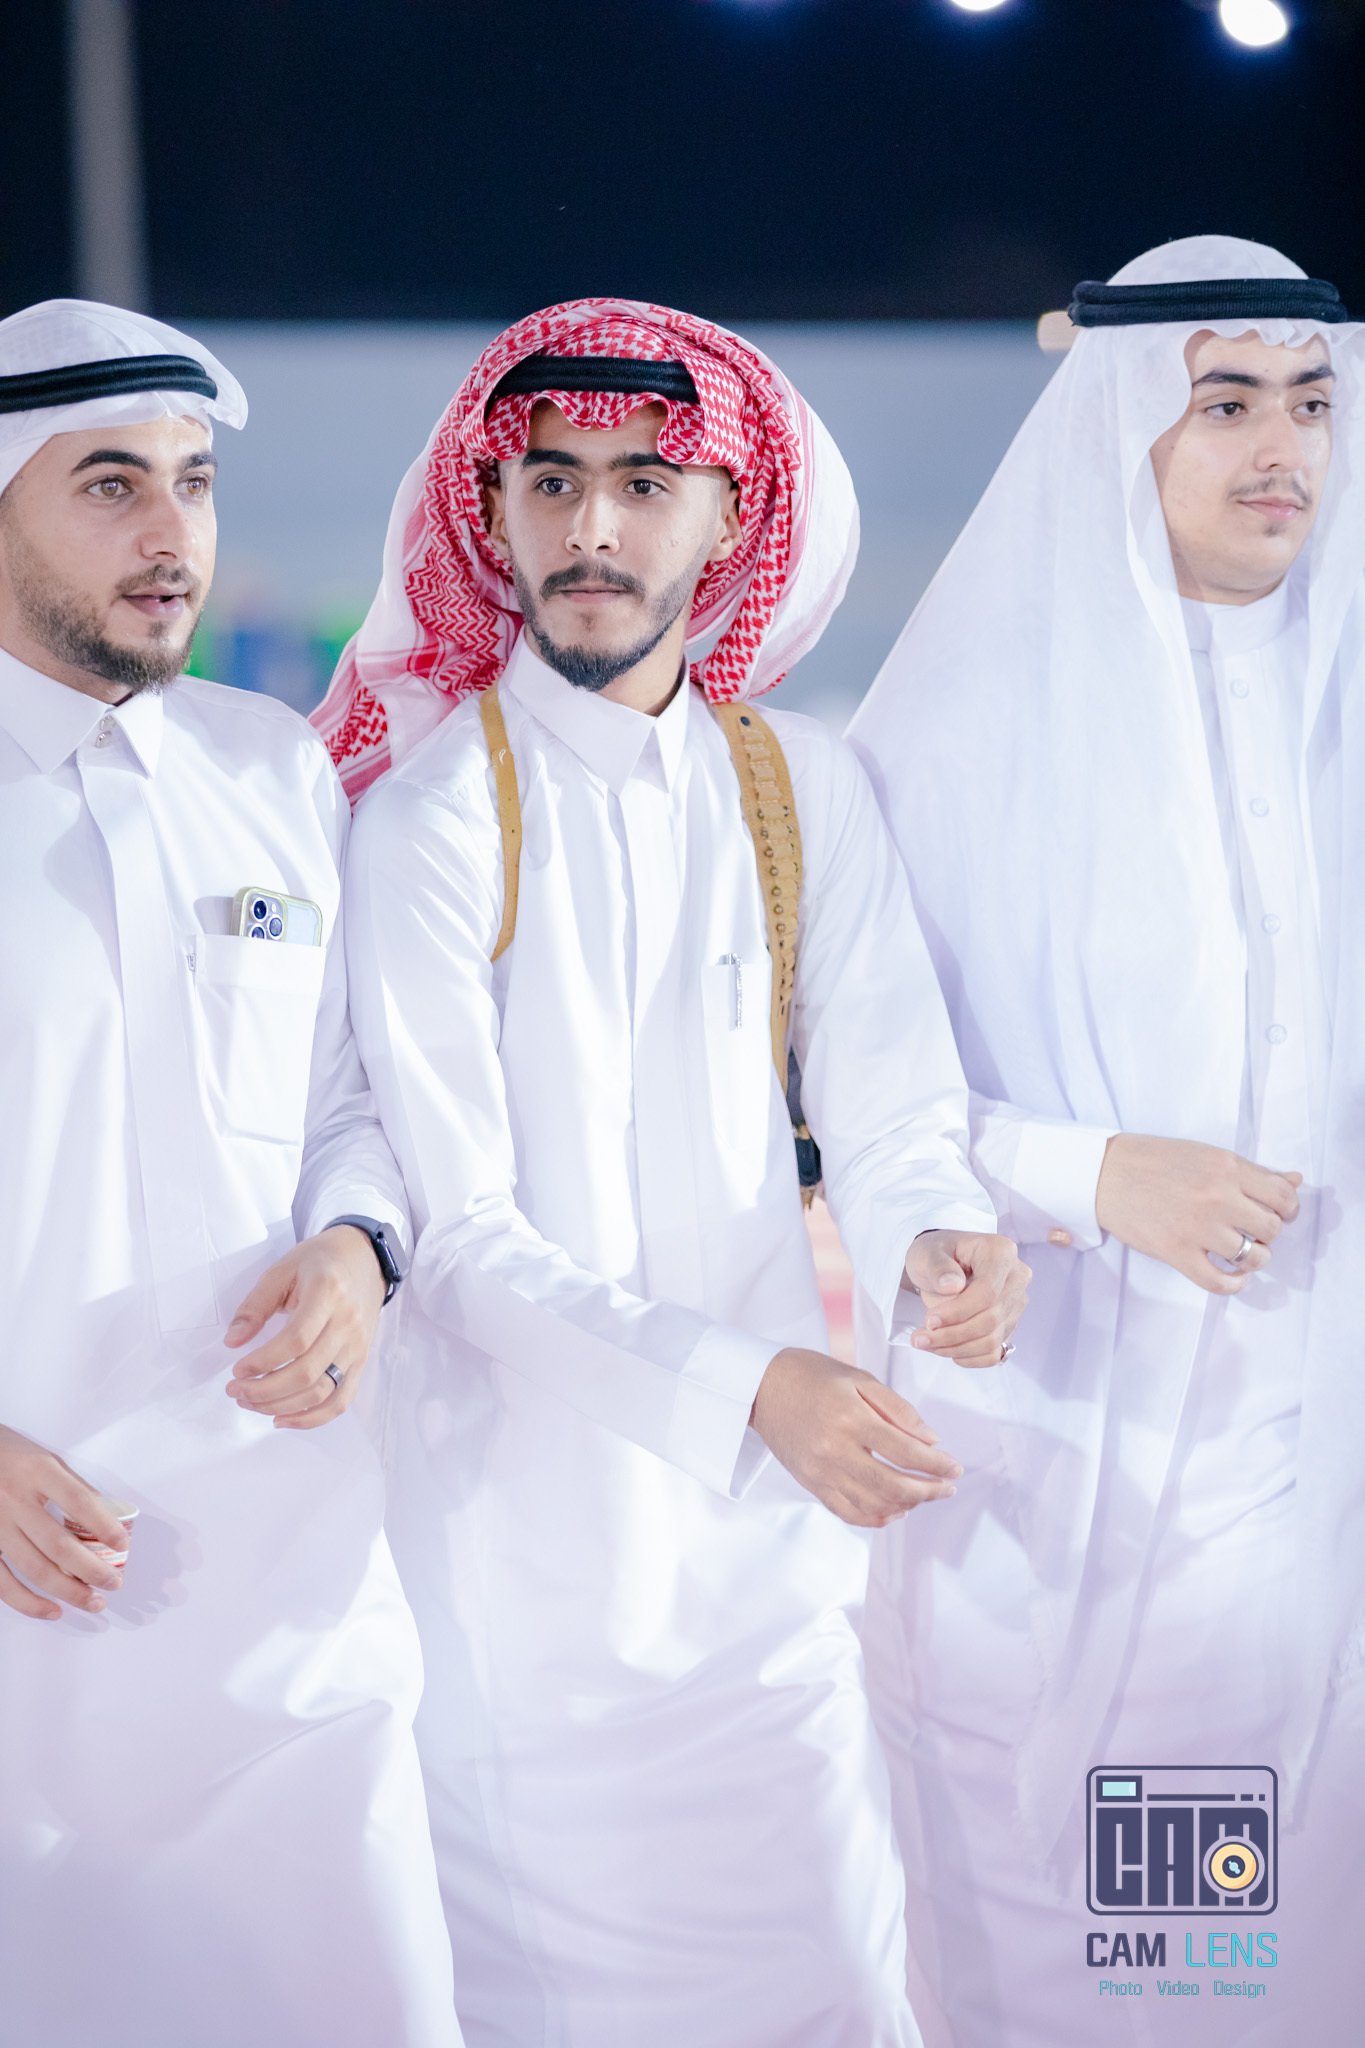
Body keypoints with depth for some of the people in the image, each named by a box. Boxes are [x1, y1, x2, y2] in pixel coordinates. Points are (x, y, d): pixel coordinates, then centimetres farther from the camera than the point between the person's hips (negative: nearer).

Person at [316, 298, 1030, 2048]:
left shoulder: (803, 790, 2)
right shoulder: (431, 817, -11)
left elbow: (891, 1101, 1)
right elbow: (457, 1232, -15)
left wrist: (929, 1225, -24)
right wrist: (748, 1384, -28)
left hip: (767, 1508, 4)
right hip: (529, 1510, -3)